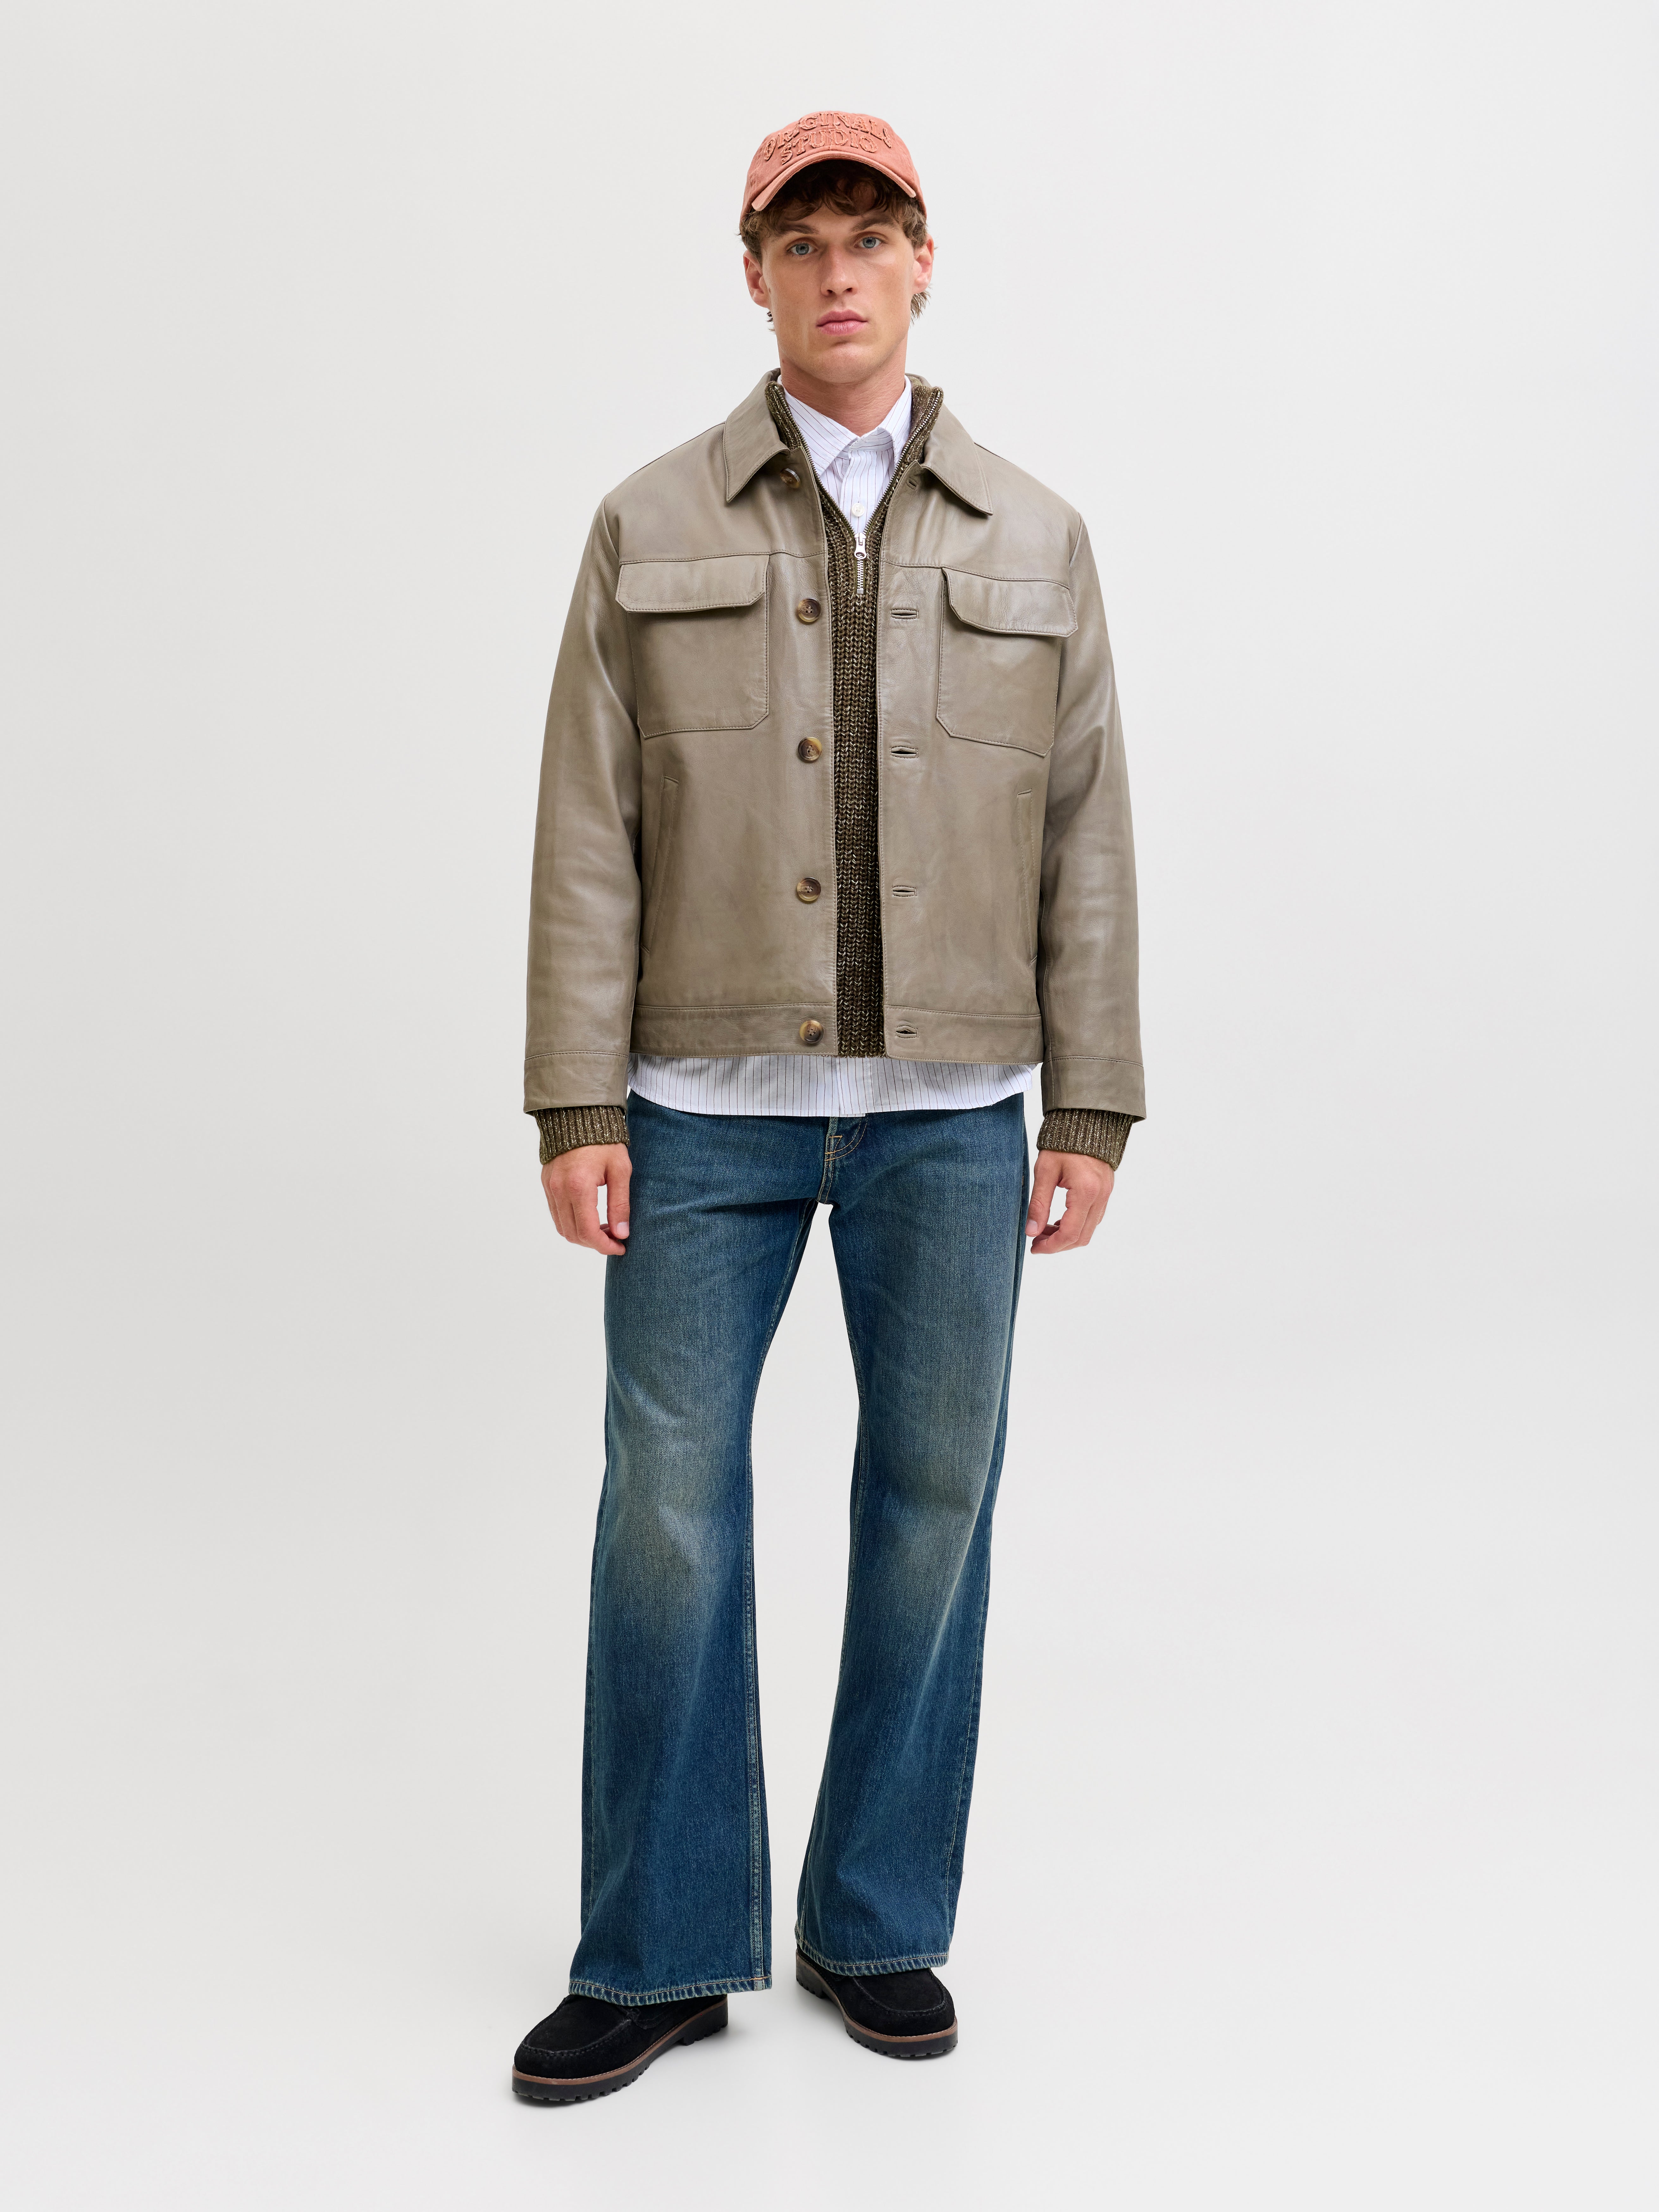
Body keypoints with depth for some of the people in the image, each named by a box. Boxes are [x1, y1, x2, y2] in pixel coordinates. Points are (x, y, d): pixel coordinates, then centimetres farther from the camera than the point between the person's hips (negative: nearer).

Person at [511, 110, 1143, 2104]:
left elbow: (1085, 841, 6)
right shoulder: (653, 530, 5)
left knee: (932, 1501, 5)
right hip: (709, 1107, -1)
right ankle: (659, 1955, 14)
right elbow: (589, 835, 0)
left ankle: (878, 1923, 22)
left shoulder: (1034, 542, 8)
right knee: (667, 1504, 0)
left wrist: (1090, 1112, 0)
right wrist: (576, 1107, -7)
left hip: (949, 1112, 1)